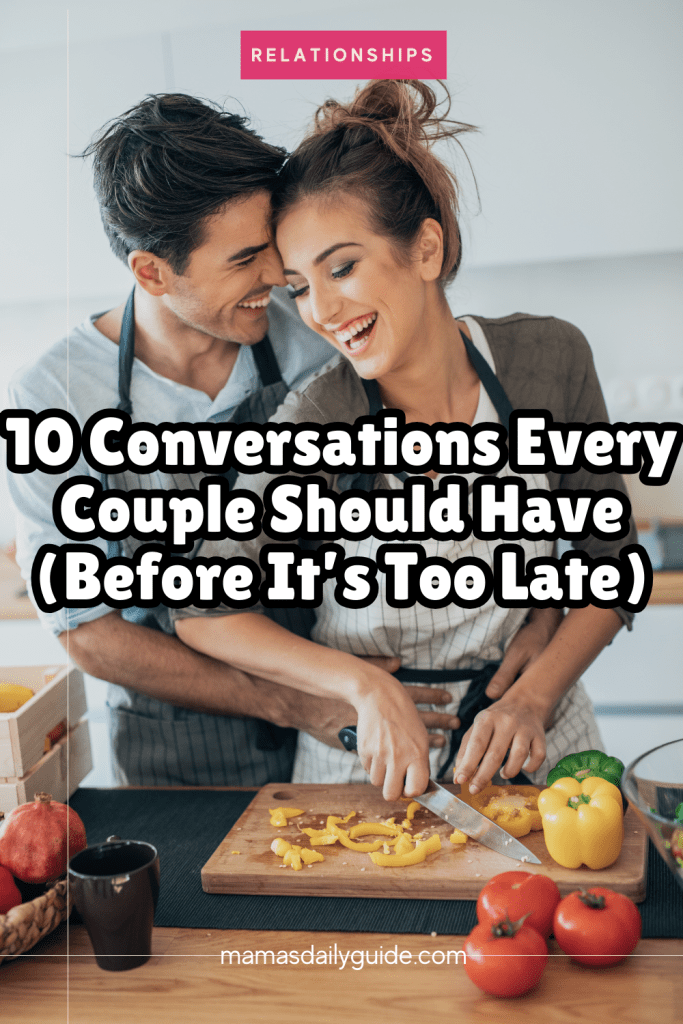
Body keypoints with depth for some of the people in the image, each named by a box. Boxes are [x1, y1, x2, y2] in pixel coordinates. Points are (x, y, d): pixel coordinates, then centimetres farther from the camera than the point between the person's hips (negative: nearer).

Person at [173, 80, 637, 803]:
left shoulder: (549, 360, -13)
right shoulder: (320, 422, -22)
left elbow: (608, 565, -1)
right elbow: (202, 608, -12)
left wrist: (532, 699, -14)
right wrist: (368, 688, -22)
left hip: (528, 732, 1)